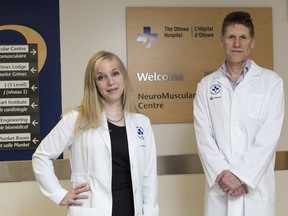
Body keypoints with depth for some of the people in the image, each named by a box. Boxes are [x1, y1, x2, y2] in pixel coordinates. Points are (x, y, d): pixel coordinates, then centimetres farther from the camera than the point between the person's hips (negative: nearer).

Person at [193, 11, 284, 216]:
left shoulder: (271, 82, 1)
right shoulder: (206, 85, 7)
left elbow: (269, 136, -7)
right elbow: (203, 136, -2)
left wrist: (242, 176, -14)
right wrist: (223, 174, -14)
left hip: (256, 187, -1)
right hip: (219, 187, 1)